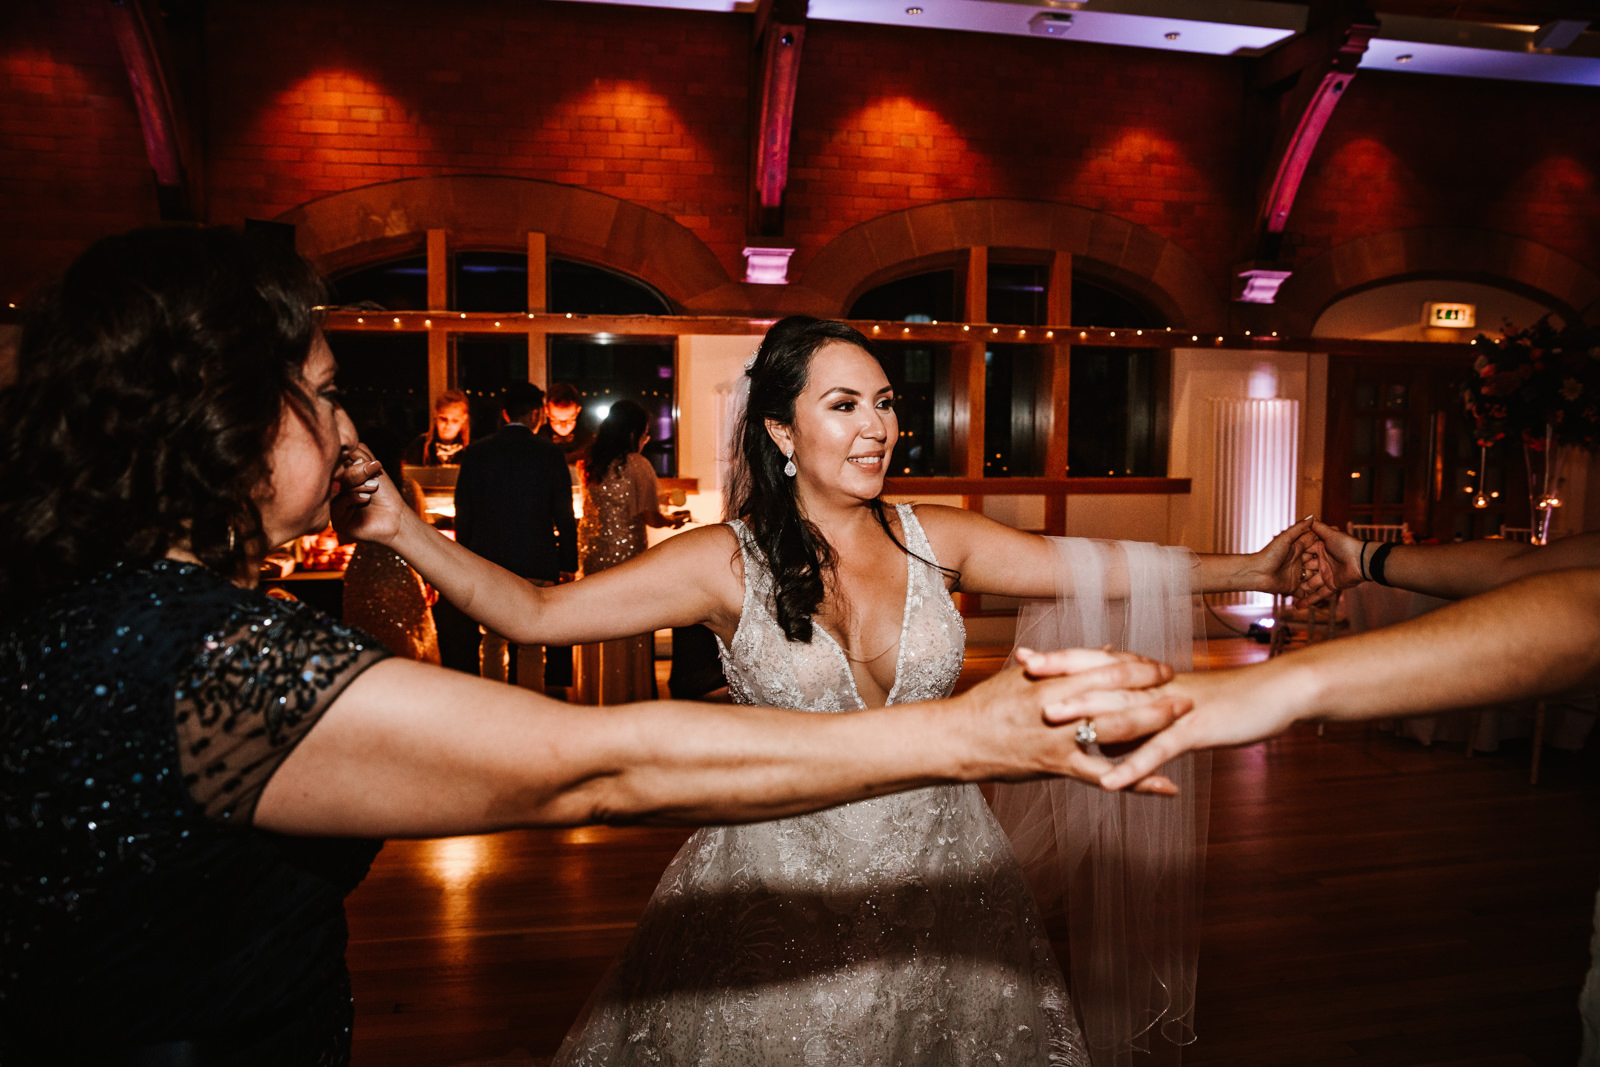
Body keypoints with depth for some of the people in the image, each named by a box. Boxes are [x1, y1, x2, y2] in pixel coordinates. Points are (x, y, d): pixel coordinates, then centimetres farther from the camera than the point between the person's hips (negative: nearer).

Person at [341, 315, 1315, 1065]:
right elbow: (531, 611, -13)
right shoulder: (728, 563, -11)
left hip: (937, 878, 3)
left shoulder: (936, 540, -4)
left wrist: (1256, 569, -13)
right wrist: (403, 530, -23)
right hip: (780, 889, -2)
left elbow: (1103, 577, -3)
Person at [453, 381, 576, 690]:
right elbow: (564, 516, -4)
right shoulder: (549, 453, -5)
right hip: (536, 564, -2)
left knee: (492, 644, 13)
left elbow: (463, 514, 5)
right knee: (531, 648, 3)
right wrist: (568, 565, 5)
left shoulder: (475, 452, 2)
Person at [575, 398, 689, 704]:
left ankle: (591, 696, 25)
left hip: (591, 551, 7)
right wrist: (673, 520, 7)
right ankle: (624, 695, 9)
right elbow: (650, 516, -13)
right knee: (627, 635, 3)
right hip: (625, 552, -7)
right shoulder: (637, 464, -13)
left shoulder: (590, 463, 7)